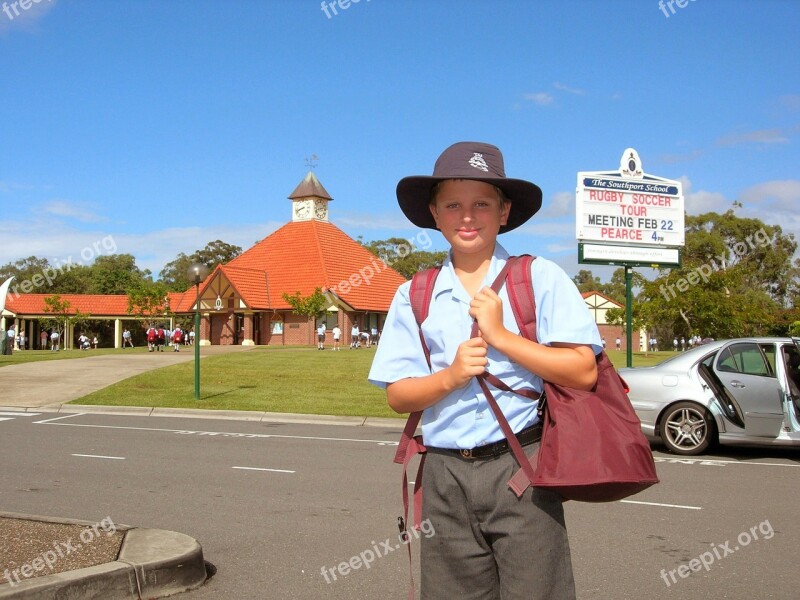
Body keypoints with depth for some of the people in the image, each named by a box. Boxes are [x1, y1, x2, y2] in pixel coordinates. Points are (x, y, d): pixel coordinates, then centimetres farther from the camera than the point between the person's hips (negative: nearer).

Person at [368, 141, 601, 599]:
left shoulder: (541, 279, 0)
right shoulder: (414, 296, 7)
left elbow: (584, 372, -7)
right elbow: (398, 395, 6)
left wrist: (501, 335, -12)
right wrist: (450, 376, -12)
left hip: (521, 468, -2)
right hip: (447, 476, 3)